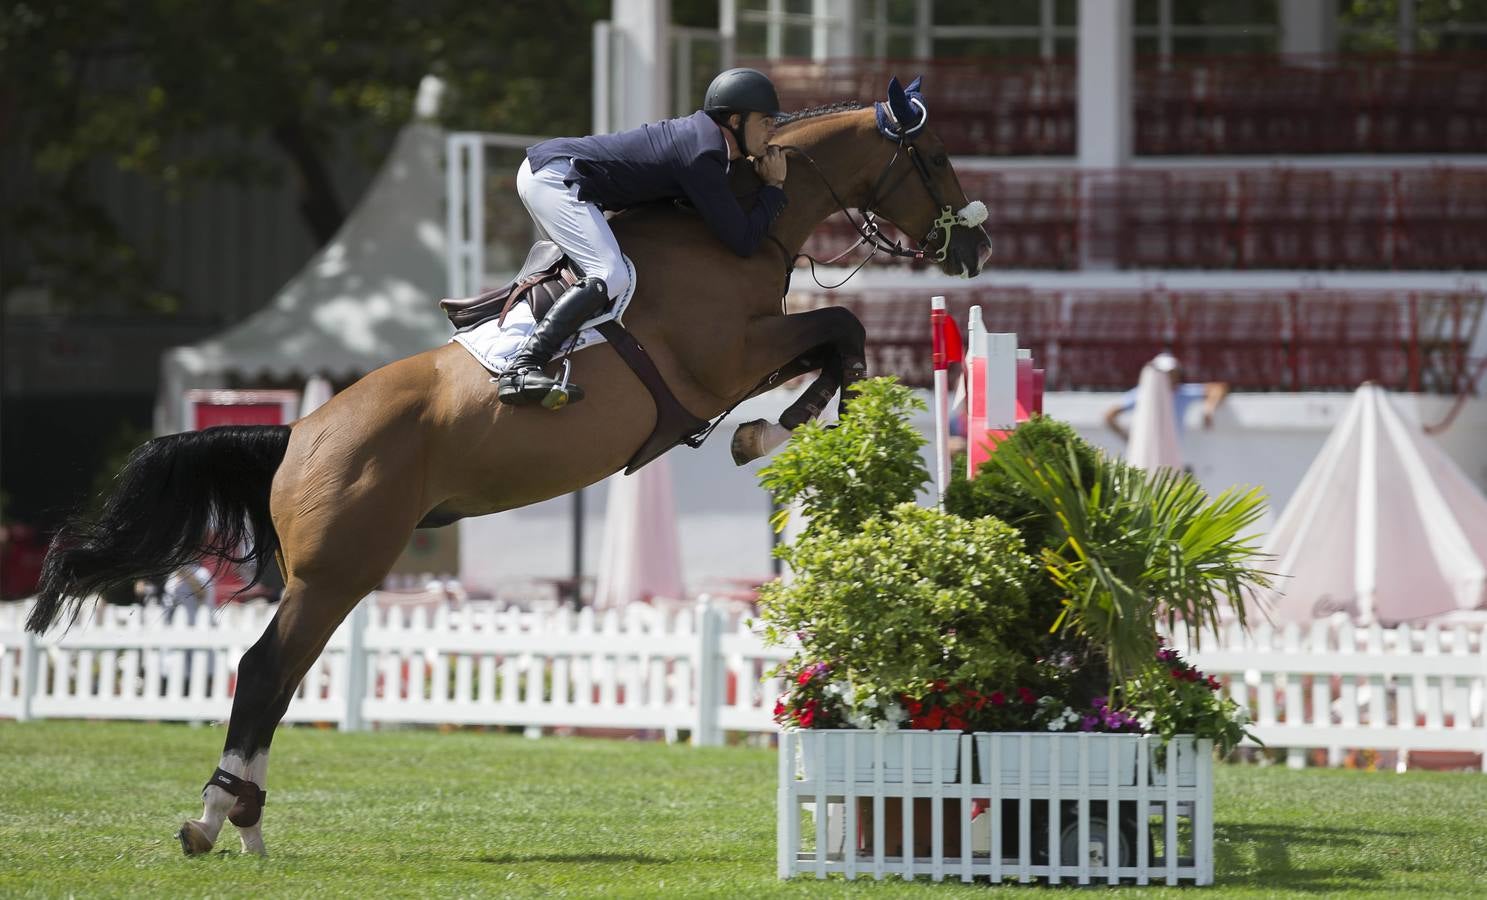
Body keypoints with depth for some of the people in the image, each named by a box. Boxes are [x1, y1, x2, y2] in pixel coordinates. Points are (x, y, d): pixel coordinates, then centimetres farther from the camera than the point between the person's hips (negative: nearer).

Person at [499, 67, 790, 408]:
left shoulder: (702, 128, 11)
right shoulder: (704, 157, -18)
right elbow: (744, 241, -18)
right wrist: (774, 187, -4)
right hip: (555, 179, -11)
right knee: (610, 277, -25)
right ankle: (520, 370, -35)